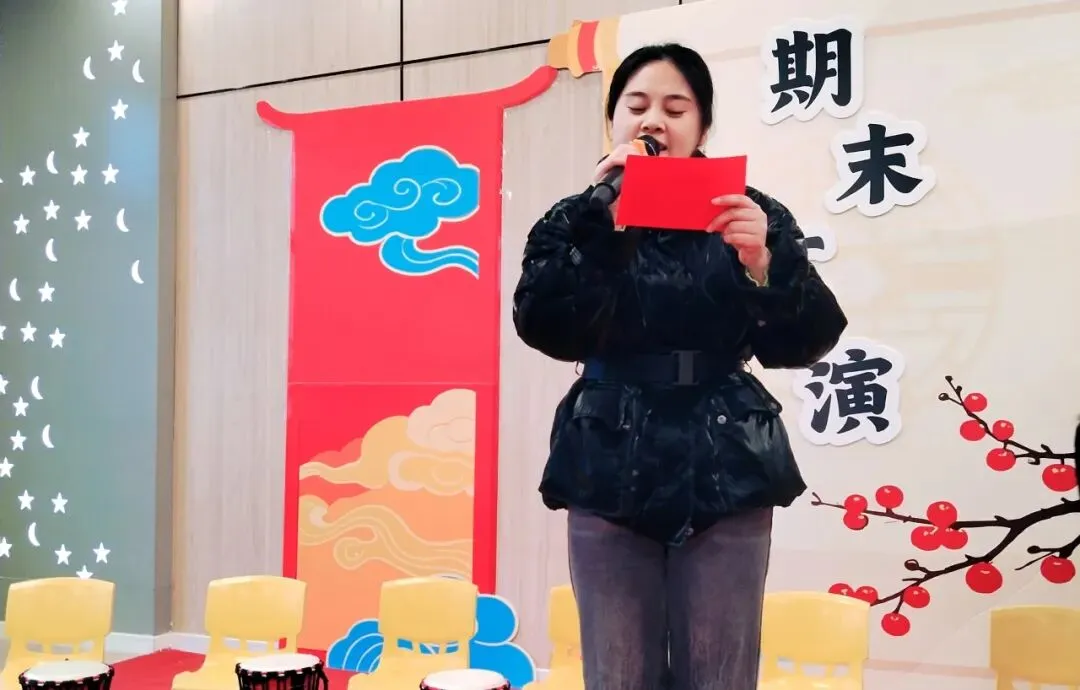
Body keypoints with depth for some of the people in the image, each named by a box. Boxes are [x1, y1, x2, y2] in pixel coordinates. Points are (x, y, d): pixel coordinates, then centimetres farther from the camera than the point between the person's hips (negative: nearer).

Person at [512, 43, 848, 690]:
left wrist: (764, 263, -20)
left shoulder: (750, 214, 5)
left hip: (726, 471, 0)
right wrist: (604, 218, -15)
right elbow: (548, 330, -10)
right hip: (612, 472, 0)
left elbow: (803, 343, -3)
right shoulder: (576, 221, 6)